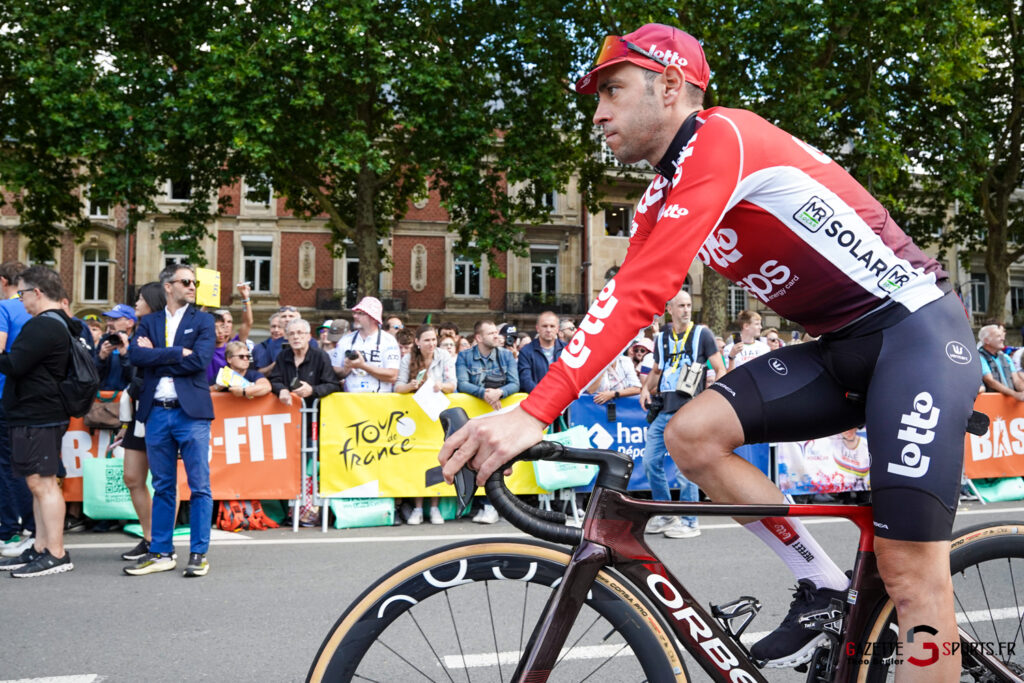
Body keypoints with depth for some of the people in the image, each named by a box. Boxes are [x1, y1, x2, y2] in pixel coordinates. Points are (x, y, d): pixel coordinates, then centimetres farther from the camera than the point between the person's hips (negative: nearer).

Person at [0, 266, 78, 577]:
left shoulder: (43, 326, -17)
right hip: (43, 414, 11)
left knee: (42, 482, -9)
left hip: (37, 417, -11)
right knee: (40, 483, 13)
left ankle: (56, 554, -7)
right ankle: (40, 549, 19)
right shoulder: (61, 324, 16)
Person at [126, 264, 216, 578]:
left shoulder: (202, 320, 5)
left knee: (199, 486, -1)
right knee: (162, 487, 10)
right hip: (157, 412, 3)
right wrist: (176, 353, -12)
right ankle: (161, 553, 17)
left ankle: (199, 554, 6)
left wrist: (156, 356, -5)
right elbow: (136, 355, -6)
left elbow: (199, 360, -11)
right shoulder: (149, 322, 12)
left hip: (191, 412, -3)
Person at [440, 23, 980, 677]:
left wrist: (536, 412, -33)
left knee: (911, 571, -16)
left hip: (917, 326, -8)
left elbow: (642, 292, -29)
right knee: (691, 433, -9)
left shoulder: (720, 137, -18)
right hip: (843, 350, 9)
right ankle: (824, 587, 4)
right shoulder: (663, 197, 11)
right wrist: (520, 413, -1)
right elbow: (627, 298, 7)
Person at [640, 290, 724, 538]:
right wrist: (646, 388, 9)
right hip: (664, 411, 6)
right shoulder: (661, 338, 14)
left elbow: (720, 370, 0)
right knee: (651, 461, 6)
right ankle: (665, 515, 21)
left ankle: (690, 522, 6)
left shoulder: (702, 334, 2)